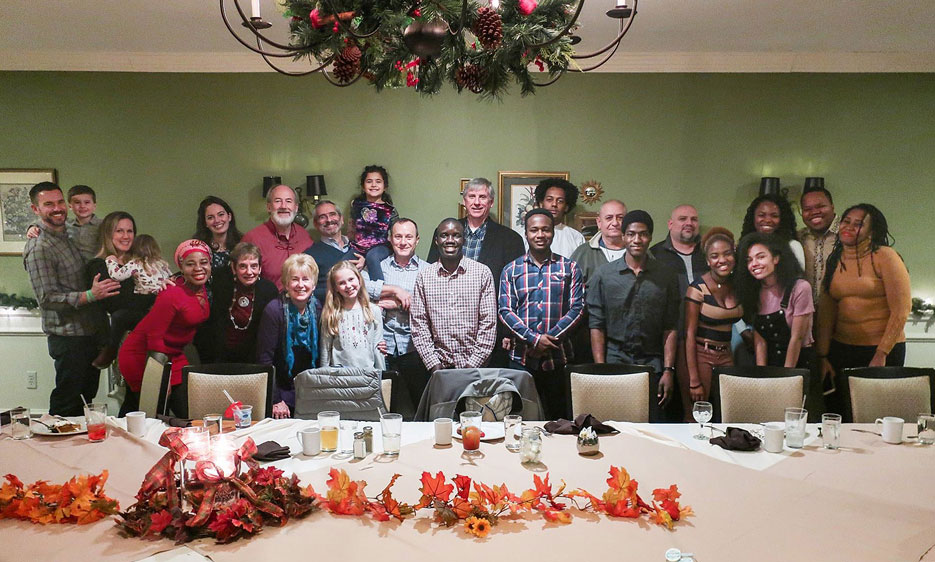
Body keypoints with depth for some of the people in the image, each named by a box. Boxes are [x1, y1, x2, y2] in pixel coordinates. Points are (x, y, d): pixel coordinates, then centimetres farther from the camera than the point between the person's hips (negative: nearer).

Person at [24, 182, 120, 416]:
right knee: (66, 405, -2)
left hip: (90, 332, 8)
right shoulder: (38, 248, -14)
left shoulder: (68, 236, 12)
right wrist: (90, 295, -31)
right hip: (69, 337, -8)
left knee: (87, 398, 15)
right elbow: (47, 298, -21)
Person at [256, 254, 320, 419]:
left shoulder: (316, 309, -1)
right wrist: (275, 401, -17)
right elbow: (264, 359, -15)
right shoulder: (275, 310, -16)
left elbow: (318, 356, 8)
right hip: (283, 394, -4)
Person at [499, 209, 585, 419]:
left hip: (558, 357, 0)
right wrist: (534, 339, -13)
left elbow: (576, 308, 0)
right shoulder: (511, 271, 8)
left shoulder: (569, 268, 7)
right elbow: (505, 311, 0)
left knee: (559, 417, 6)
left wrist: (550, 339, -11)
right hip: (521, 358, 0)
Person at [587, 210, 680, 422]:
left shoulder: (666, 276, 6)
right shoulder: (604, 274, 3)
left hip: (652, 365, 1)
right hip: (614, 363, -1)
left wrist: (668, 370, -3)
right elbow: (596, 325, 1)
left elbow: (670, 328, 4)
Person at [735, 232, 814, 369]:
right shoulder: (754, 291, 5)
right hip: (770, 365, 4)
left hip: (798, 364, -4)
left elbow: (797, 338, -10)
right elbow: (759, 340, 0)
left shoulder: (800, 288, -10)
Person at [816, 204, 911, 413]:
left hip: (883, 349, -4)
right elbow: (826, 312, 8)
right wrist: (823, 356, 4)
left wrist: (881, 354, -14)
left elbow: (901, 310, -11)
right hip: (841, 348, 4)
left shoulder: (884, 257, -7)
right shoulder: (833, 261, 8)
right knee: (835, 409, 6)